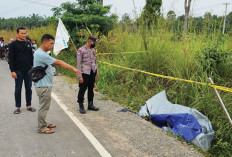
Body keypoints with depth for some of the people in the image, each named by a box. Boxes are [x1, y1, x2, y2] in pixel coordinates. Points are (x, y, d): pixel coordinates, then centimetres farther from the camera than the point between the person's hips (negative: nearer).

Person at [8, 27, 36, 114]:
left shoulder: (28, 44, 10)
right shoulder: (13, 44, -3)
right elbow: (11, 59, -6)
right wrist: (12, 71, -12)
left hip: (28, 71, 4)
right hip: (18, 71, -4)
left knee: (28, 88, 8)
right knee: (18, 89, 4)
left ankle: (29, 105, 18)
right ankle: (18, 107, 14)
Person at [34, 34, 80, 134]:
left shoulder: (41, 53, 13)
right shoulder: (41, 54, -21)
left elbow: (54, 63, 13)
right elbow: (58, 63, -22)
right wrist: (73, 68, -19)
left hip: (45, 85, 10)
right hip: (43, 86, -10)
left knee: (44, 106, 19)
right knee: (44, 107, 0)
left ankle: (43, 124, 32)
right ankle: (41, 128, 11)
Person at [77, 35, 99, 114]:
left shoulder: (93, 50, 10)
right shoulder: (81, 50, -9)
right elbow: (78, 64, -11)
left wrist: (96, 72, 16)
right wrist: (79, 76, -15)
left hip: (92, 72, 6)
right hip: (85, 73, -6)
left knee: (91, 89, 13)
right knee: (82, 89, 1)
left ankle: (90, 105, 24)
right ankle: (81, 106, 12)